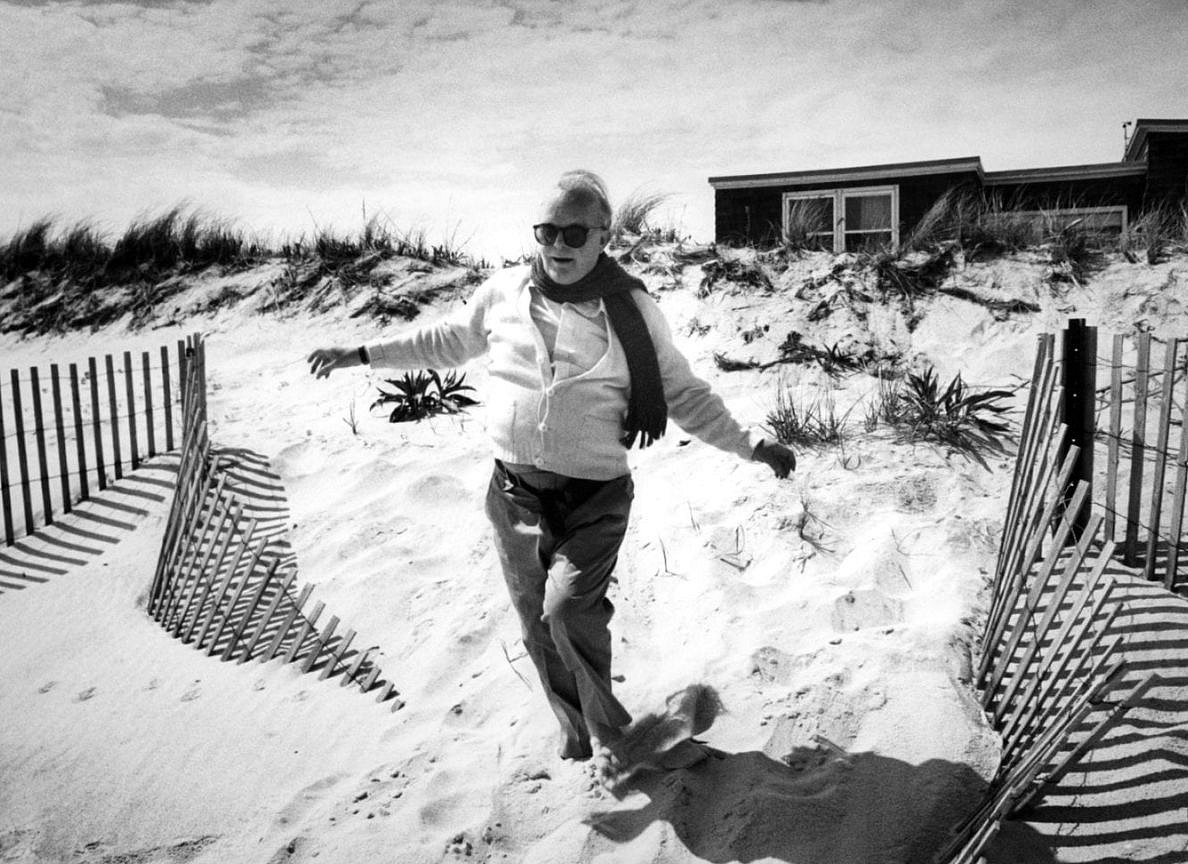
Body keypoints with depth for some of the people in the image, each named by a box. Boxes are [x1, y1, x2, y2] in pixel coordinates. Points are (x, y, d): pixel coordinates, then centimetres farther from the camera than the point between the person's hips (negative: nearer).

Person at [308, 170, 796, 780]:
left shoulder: (630, 308, -3)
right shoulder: (504, 293, 2)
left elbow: (684, 394, 4)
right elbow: (446, 341, 19)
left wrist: (752, 447, -2)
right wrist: (362, 354, 21)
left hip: (593, 498, -3)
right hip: (513, 494, 4)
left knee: (568, 611, -20)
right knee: (538, 631, 13)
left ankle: (608, 733, 7)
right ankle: (578, 733, 36)